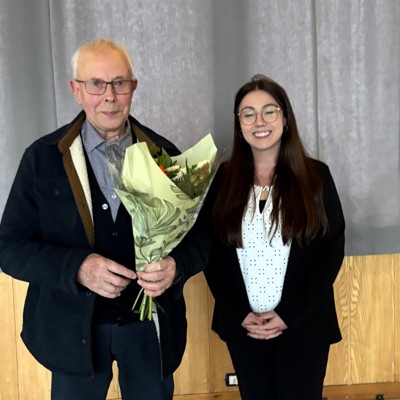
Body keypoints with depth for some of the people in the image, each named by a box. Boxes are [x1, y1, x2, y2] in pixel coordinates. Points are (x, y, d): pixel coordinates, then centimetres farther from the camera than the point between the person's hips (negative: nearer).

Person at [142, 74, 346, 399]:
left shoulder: (315, 176, -4)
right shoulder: (223, 179, -1)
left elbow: (332, 250, -5)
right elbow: (206, 245, -3)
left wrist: (290, 315, -10)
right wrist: (238, 314, -11)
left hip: (304, 326, -1)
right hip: (242, 326, 1)